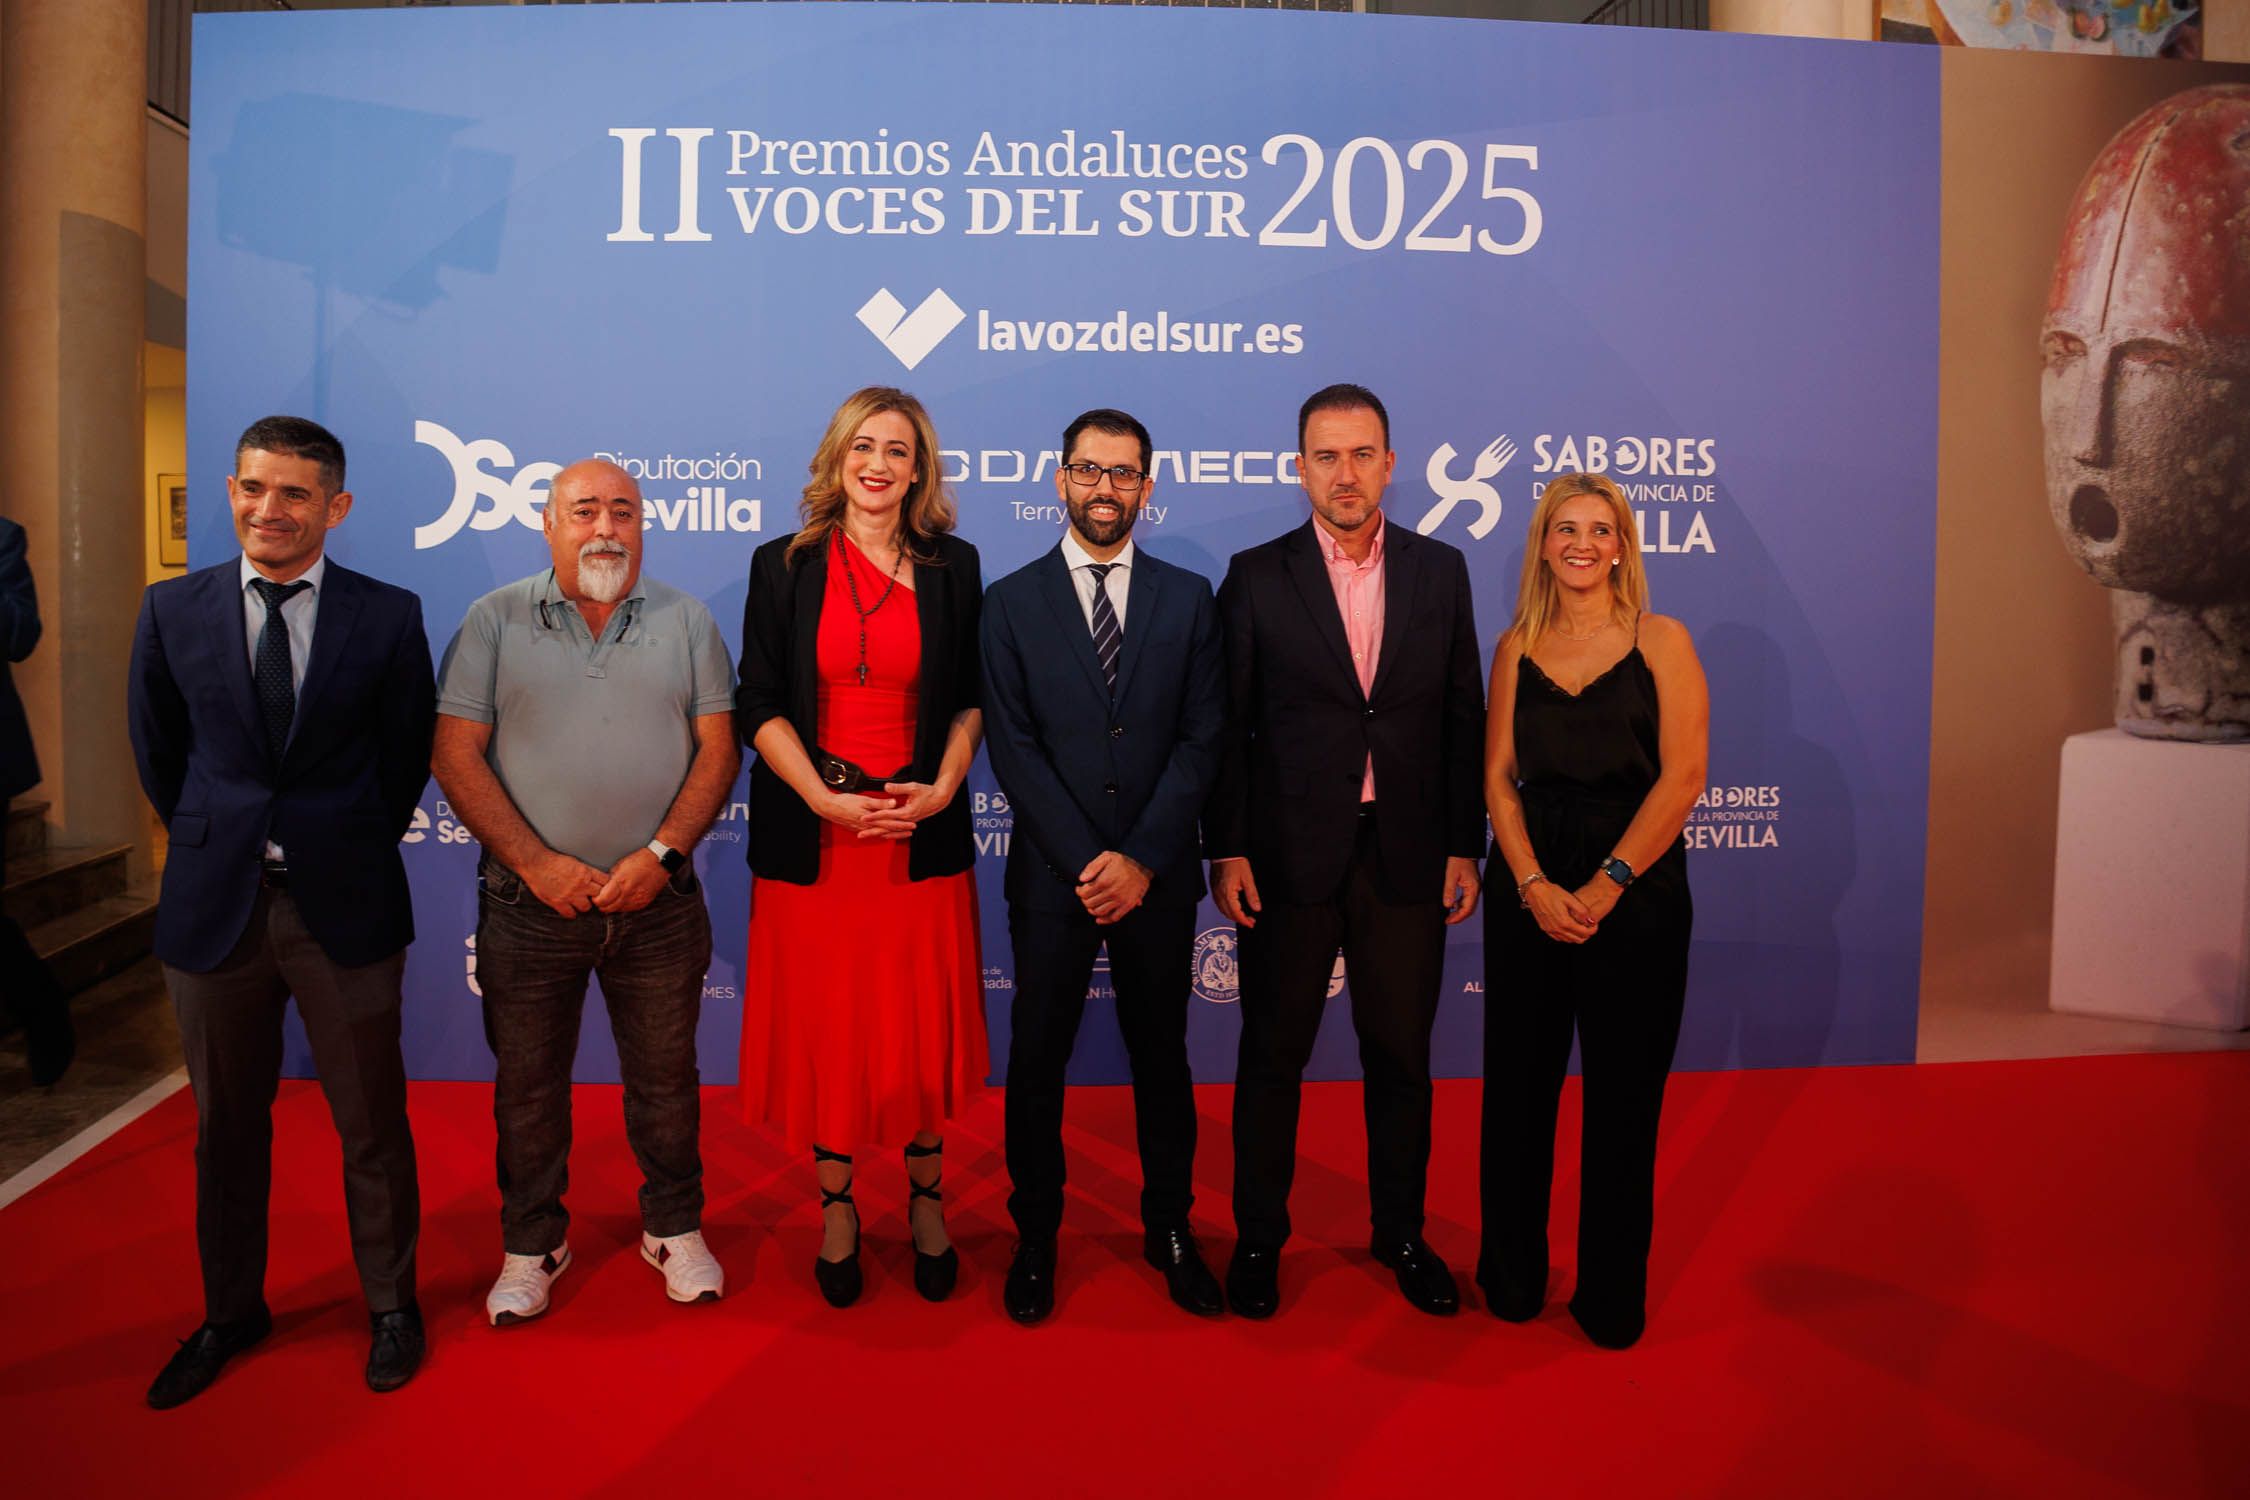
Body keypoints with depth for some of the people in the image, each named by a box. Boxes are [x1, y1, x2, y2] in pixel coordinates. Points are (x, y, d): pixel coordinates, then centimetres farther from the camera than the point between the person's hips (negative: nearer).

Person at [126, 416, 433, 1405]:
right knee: (226, 1124, 16)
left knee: (371, 1121, 8)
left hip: (345, 904, -2)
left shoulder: (388, 616, -5)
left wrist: (350, 848, 7)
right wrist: (214, 844, 12)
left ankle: (391, 1306, 28)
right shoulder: (172, 609, 2)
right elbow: (157, 748, 12)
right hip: (213, 904, 2)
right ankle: (230, 1313, 36)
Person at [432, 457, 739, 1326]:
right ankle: (532, 1244, 29)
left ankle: (674, 1229, 29)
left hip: (658, 900, 1)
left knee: (665, 1076, 10)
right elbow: (455, 755, -4)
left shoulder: (687, 622, 4)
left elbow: (719, 748, 0)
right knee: (526, 1083, 11)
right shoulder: (495, 620, 2)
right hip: (530, 899, 0)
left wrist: (662, 854, -12)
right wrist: (538, 863, -12)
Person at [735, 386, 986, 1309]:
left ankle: (926, 1198, 27)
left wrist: (943, 787, -8)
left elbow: (970, 697, 7)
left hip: (923, 838, 0)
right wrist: (824, 798, -13)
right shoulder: (784, 566, 2)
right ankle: (836, 1204, 25)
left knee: (923, 1027, 8)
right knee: (824, 1030, 7)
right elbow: (760, 706, 0)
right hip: (812, 837, 0)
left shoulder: (952, 566, 5)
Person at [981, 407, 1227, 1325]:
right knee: (1036, 1061, 8)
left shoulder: (1188, 600, 5)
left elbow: (1201, 740, -1)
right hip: (1052, 874, -1)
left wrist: (1142, 860, -10)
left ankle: (1170, 1230, 29)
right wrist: (1086, 860, -12)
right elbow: (1013, 748, -4)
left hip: (1157, 876, 1)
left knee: (1160, 1055, 12)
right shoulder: (1013, 602, 2)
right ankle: (1035, 1239, 25)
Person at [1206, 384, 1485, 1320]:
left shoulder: (1440, 572, 5)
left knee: (1401, 1055, 12)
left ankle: (1400, 1231, 31)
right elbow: (1227, 725, -2)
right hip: (1290, 856, -2)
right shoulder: (1256, 577, -1)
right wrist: (1226, 849, -7)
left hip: (1407, 856, 2)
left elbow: (1464, 716, 6)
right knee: (1272, 1055, 9)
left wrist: (1464, 846, 2)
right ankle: (1259, 1236, 26)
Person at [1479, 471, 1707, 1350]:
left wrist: (1604, 886, -13)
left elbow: (1683, 776, -7)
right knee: (1518, 1085, 9)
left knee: (1623, 1096, 6)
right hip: (1530, 890, 2)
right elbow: (1498, 777, 3)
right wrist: (1534, 885, -10)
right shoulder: (1517, 646, 8)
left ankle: (1612, 1295, 22)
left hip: (1635, 891, -2)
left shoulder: (1662, 641, 0)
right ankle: (1513, 1274, 27)